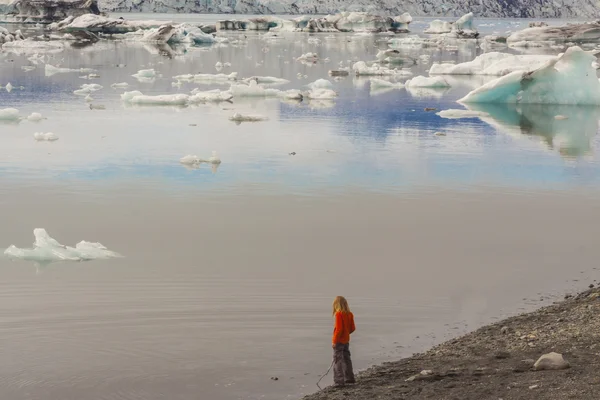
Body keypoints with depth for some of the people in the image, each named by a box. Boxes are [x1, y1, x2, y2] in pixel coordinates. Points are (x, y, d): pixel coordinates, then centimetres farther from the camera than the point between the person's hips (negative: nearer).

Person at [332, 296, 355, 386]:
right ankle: (349, 379, 25)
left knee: (337, 361, -3)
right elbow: (353, 328, 6)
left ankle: (339, 381, -6)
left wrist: (334, 341, -15)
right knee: (346, 359, 18)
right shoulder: (350, 314, 3)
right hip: (346, 340, 7)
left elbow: (339, 329, -21)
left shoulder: (338, 314, -17)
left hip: (339, 341, -7)